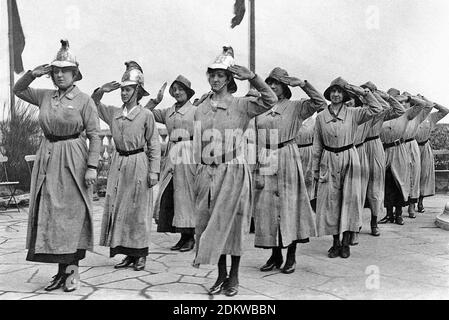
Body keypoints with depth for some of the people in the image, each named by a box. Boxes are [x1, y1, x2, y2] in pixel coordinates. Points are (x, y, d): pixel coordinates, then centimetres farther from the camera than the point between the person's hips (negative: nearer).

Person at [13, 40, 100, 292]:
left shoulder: (84, 100, -5)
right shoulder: (45, 96, 10)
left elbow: (95, 135, -8)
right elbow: (18, 90, 22)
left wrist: (92, 166, -16)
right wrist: (33, 74, 5)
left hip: (73, 160, -5)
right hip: (47, 159, 6)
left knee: (72, 213, -1)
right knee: (49, 213, 6)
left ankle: (72, 269, 9)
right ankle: (62, 270, 15)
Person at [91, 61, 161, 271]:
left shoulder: (146, 115, -4)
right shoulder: (114, 113, 7)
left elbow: (154, 145, -3)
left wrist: (154, 171, -8)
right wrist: (101, 91, 0)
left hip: (138, 163, -5)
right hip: (118, 163, 5)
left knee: (138, 210, 1)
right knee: (117, 208, 5)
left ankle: (140, 255, 13)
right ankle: (127, 253, 15)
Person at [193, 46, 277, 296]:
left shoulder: (241, 105, -3)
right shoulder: (202, 108, 10)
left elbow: (270, 100, -18)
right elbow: (198, 143, 15)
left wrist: (252, 77, -27)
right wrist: (199, 169, 13)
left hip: (233, 172, -4)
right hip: (208, 173, 4)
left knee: (232, 223, 1)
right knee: (210, 224, 7)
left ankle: (234, 277, 16)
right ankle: (221, 275, 21)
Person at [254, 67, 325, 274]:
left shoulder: (295, 107, 3)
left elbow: (320, 103, -10)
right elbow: (254, 138, 15)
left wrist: (302, 84, -13)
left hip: (287, 159, -3)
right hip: (265, 161, 4)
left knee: (289, 204, 0)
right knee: (266, 206, 4)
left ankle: (291, 256, 11)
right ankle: (275, 255, 17)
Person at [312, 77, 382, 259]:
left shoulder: (353, 114, 1)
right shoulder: (321, 117, 3)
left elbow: (376, 109, -12)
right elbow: (317, 146, 7)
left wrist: (363, 92, -12)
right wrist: (315, 170, 7)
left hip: (349, 159, -1)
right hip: (329, 161, 1)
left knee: (350, 198, -1)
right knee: (330, 200, 2)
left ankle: (346, 243, 10)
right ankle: (336, 243, 13)